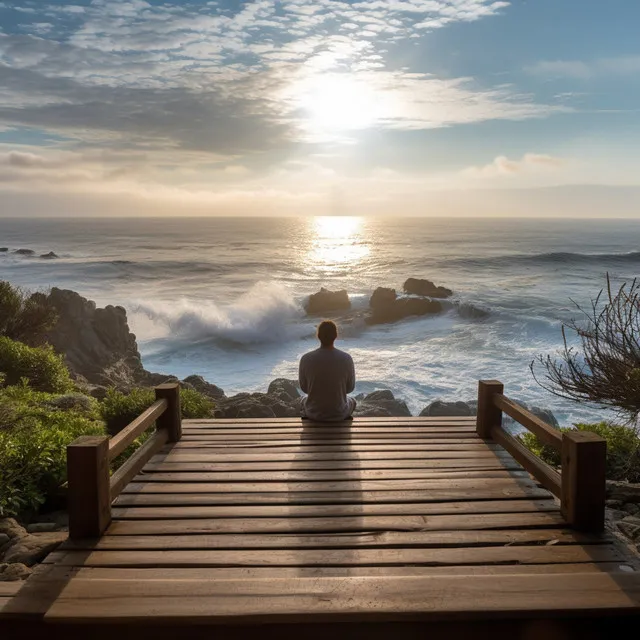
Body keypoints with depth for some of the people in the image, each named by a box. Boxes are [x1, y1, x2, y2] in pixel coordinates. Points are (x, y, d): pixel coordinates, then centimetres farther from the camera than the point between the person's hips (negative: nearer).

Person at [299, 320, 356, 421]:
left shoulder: (306, 359, -17)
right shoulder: (346, 359, -17)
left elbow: (304, 388, -3)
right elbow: (350, 387, -4)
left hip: (313, 414, 1)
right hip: (339, 414, 0)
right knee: (352, 402, 36)